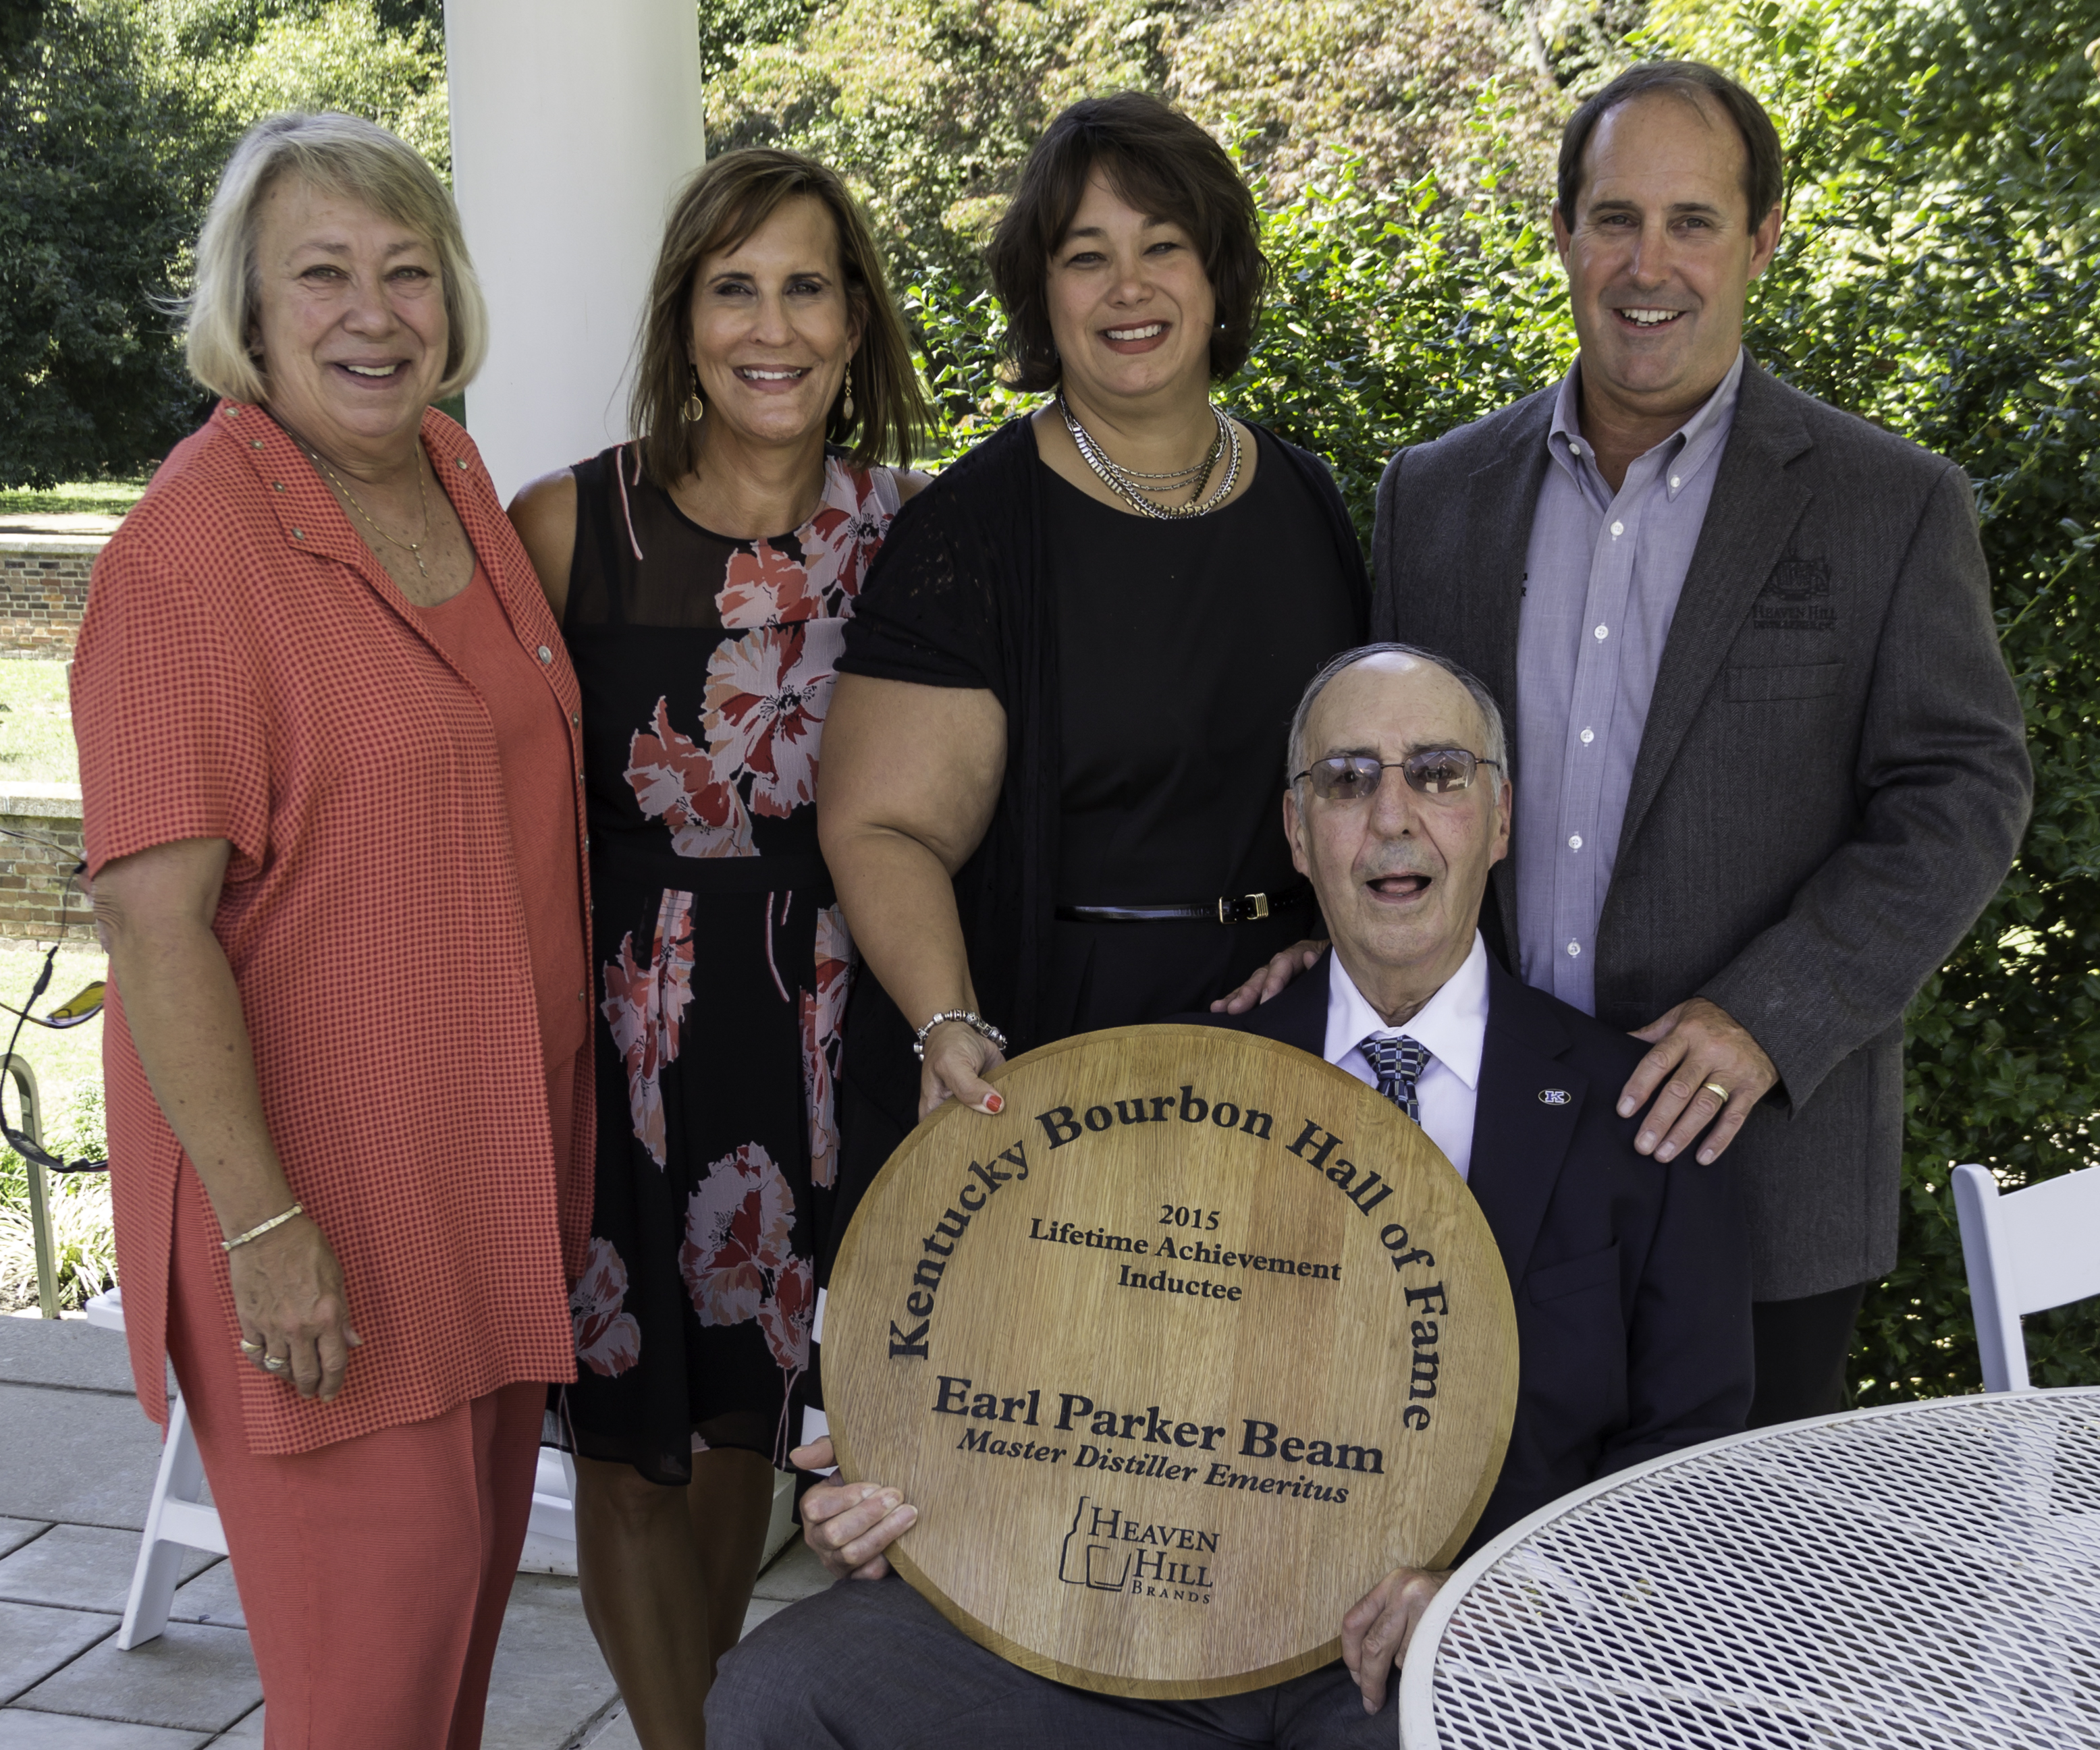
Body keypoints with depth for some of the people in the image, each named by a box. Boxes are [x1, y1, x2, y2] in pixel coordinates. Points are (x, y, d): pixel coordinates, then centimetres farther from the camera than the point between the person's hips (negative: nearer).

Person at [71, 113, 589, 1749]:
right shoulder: (194, 543, -18)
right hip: (320, 1180, -7)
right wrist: (263, 1222, -21)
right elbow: (153, 914, -20)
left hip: (498, 1152, 8)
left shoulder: (459, 480, 6)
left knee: (473, 1560, 19)